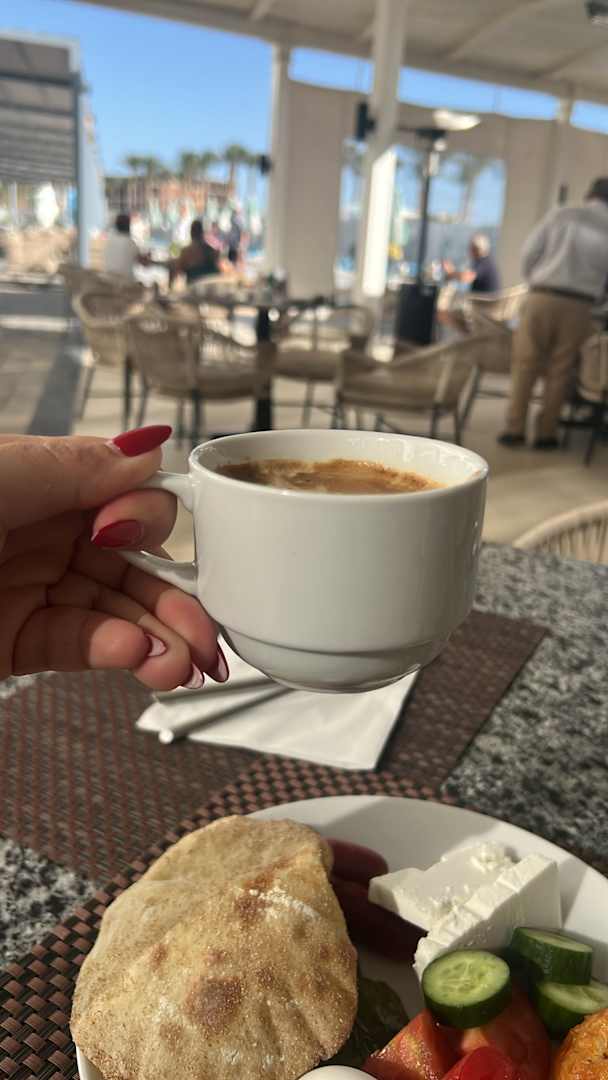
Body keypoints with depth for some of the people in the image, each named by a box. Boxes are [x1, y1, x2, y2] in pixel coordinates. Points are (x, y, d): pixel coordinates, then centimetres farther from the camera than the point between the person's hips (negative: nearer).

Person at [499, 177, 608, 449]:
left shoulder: (560, 214, 6)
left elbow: (530, 251, 2)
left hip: (542, 296, -1)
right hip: (579, 305, 1)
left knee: (525, 365, 4)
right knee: (560, 371, 7)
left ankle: (515, 428, 1)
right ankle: (546, 433, 9)